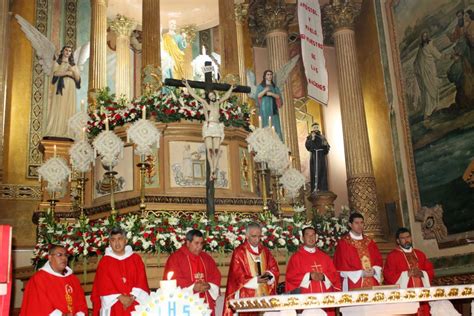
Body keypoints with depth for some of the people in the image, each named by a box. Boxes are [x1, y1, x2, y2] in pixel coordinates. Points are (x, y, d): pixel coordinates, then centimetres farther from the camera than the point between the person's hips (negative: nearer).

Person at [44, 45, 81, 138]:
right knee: (58, 109, -10)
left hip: (70, 89, 2)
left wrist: (73, 70, -7)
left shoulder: (73, 64, 19)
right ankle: (54, 132, -13)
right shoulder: (57, 62, 12)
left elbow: (78, 78, 9)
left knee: (68, 109, -6)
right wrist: (68, 72, -8)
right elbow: (56, 73, -7)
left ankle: (66, 133, -9)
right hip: (60, 87, -2)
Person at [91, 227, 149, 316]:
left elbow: (141, 282, 4)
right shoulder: (104, 262, 6)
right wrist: (120, 297, -12)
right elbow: (104, 285, -1)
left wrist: (132, 297, -12)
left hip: (134, 307, 1)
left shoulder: (136, 259, 10)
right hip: (113, 309, -1)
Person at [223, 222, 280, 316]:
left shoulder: (265, 251, 12)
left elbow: (274, 269, 10)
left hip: (265, 295, 4)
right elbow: (237, 276, -8)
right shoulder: (239, 252, -5)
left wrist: (269, 274, -12)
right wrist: (255, 280, -17)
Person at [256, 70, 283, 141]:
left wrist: (271, 94, -15)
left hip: (273, 108, 3)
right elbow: (258, 95, -10)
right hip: (265, 107, -3)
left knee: (275, 125, -5)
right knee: (266, 125, -10)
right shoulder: (260, 86, 5)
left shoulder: (275, 86, 15)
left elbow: (279, 96, 3)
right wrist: (265, 90, -27)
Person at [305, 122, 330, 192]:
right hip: (314, 157, -4)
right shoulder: (310, 137, 3)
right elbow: (307, 146, -12)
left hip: (322, 157, 4)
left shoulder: (322, 137, 15)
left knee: (323, 173, 2)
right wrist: (312, 139, -22)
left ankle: (323, 189, 5)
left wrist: (325, 144, -7)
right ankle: (315, 189, -16)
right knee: (315, 173, -13)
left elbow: (328, 147, 15)